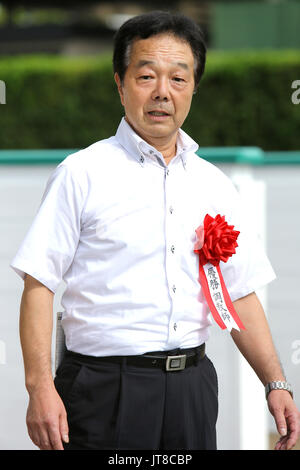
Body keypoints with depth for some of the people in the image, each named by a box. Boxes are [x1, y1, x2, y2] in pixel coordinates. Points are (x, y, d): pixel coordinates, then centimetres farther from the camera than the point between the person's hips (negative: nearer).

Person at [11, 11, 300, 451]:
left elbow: (240, 294, 15)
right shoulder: (82, 174, -2)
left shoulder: (216, 186, 12)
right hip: (104, 392, -4)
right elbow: (38, 285, -7)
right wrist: (41, 387, -17)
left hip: (192, 386, 4)